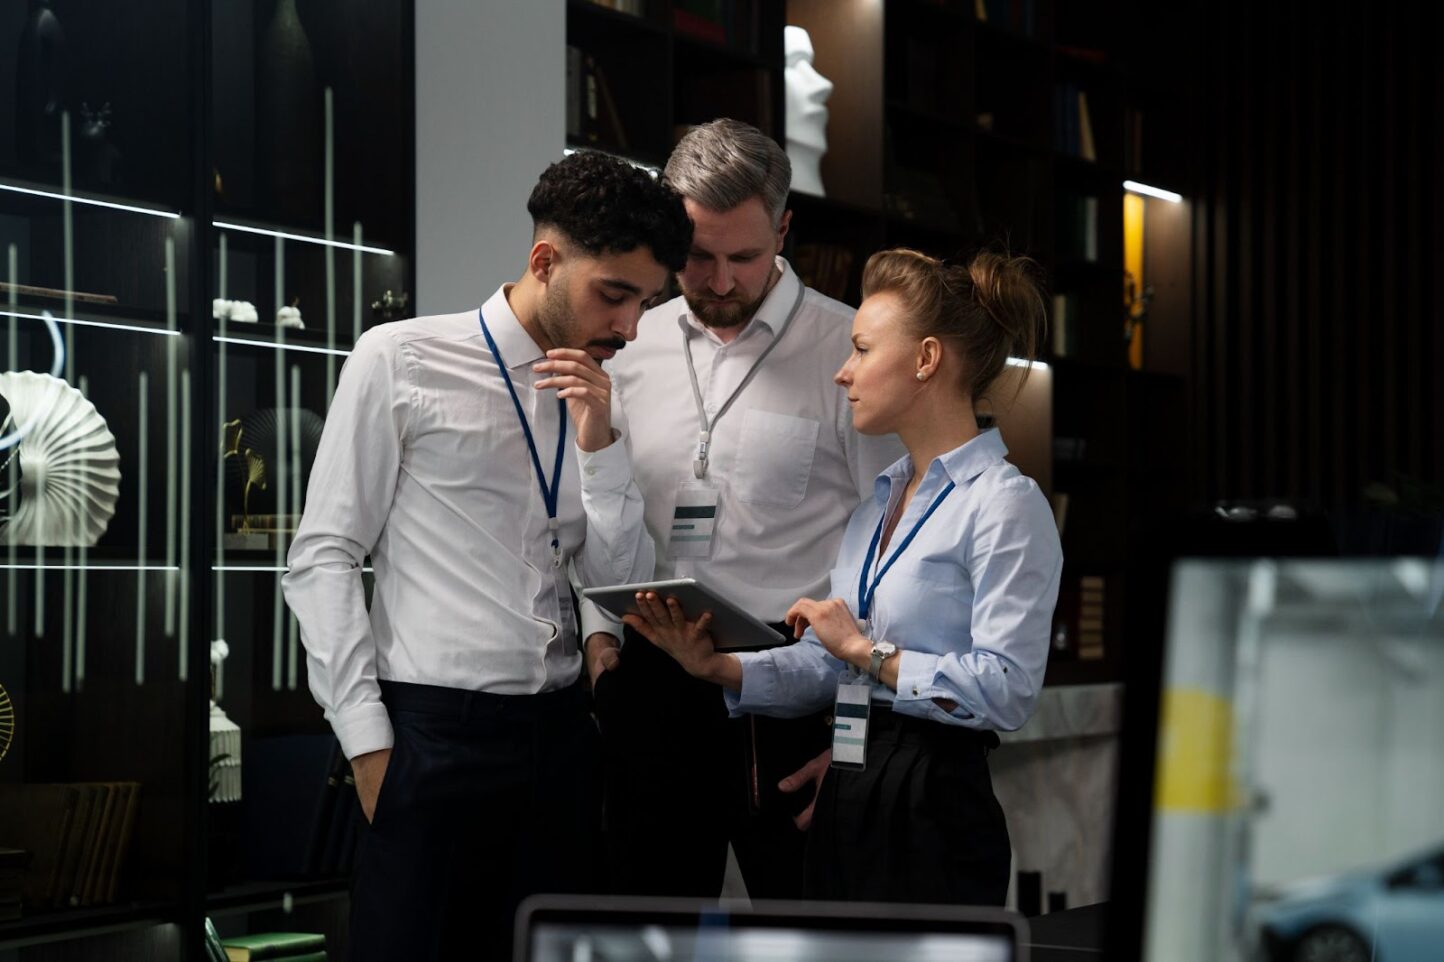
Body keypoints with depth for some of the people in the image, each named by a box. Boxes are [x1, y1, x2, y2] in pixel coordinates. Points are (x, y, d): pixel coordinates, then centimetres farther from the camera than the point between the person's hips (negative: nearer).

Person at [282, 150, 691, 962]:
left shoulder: (595, 398, 12)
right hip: (432, 733, -5)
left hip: (559, 734, 5)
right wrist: (368, 742, -9)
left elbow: (623, 583, 7)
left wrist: (599, 441, -6)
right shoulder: (399, 361, -3)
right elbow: (323, 558, -4)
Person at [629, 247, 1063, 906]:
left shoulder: (1004, 504, -11)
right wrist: (717, 667, -2)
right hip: (848, 799, 8)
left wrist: (867, 651, -15)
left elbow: (1005, 689, -21)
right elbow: (827, 667, 13)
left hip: (934, 808, -8)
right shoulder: (878, 499, 16)